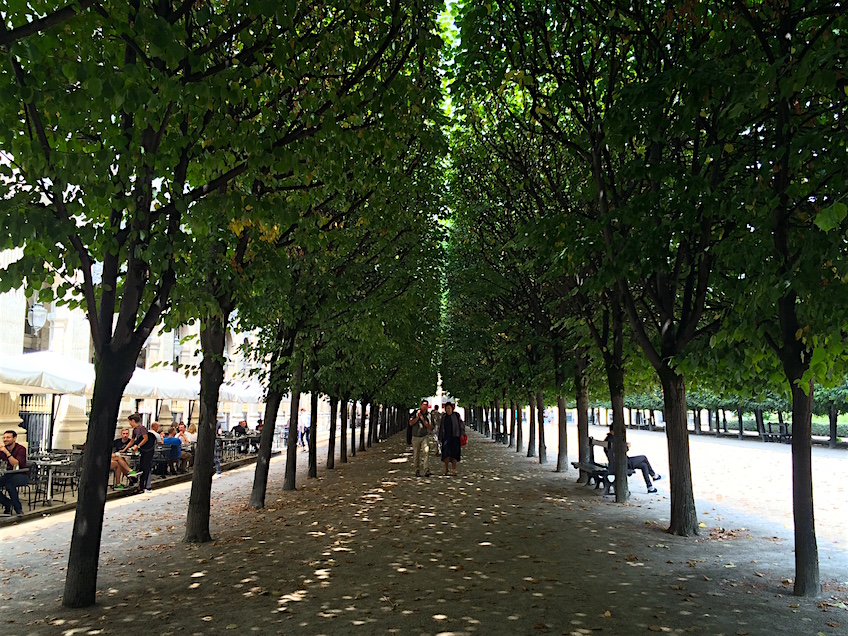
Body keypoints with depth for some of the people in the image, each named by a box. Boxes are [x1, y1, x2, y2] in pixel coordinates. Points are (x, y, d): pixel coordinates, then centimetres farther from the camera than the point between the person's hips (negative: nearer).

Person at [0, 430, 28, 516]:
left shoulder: (20, 449, -11)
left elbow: (16, 464, -24)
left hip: (22, 475, -6)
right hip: (8, 475, 6)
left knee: (9, 484, -34)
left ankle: (19, 510, -21)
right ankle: (8, 503, 5)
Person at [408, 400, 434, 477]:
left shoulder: (429, 415, 4)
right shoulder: (416, 413, 2)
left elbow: (429, 427, -2)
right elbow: (411, 423, -3)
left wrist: (423, 419, -12)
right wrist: (418, 417, -12)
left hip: (425, 437, 0)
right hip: (416, 437, 0)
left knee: (426, 451, -18)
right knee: (416, 455, 5)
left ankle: (426, 471, -23)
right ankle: (417, 471, 17)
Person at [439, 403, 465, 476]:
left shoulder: (456, 415, 2)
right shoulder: (444, 416, 13)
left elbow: (462, 424, 2)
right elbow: (441, 427, 19)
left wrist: (462, 433, -7)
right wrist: (440, 437, 16)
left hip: (455, 437, -2)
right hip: (446, 437, 2)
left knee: (454, 453, -1)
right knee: (446, 452, -8)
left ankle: (453, 469, 8)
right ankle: (446, 468, 6)